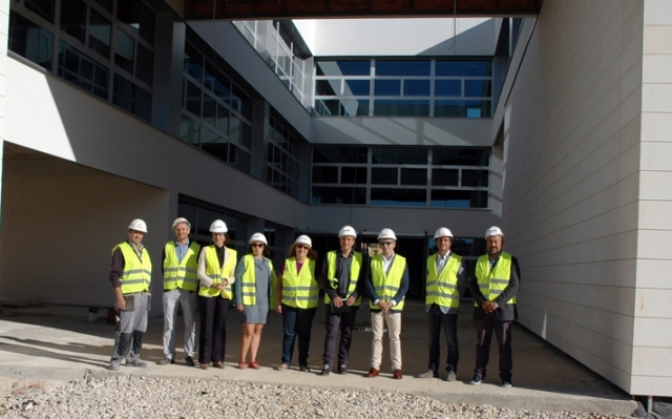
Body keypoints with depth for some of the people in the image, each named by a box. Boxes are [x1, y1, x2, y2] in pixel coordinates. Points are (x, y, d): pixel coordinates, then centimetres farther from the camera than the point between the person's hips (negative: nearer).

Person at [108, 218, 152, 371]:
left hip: (144, 296, 7)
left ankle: (134, 357, 19)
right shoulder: (121, 250, -3)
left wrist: (149, 293, 13)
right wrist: (119, 297, -17)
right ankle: (116, 359, -3)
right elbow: (114, 275, -10)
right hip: (129, 296, -7)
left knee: (140, 330, 8)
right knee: (126, 330, -11)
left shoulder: (144, 252, 18)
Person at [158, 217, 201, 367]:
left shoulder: (196, 248, 6)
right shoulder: (167, 247, 10)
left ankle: (189, 355, 6)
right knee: (168, 324, 2)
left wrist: (197, 287, 1)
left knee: (190, 324, 0)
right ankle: (168, 355, 8)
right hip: (170, 290, 1)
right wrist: (170, 280, 8)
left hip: (189, 290, -1)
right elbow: (164, 267, 14)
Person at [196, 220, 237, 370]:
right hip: (207, 293, -2)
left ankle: (217, 358, 10)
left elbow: (234, 275, 8)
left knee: (220, 326, 4)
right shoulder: (206, 250, 4)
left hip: (224, 294, 2)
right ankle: (204, 359, 1)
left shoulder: (232, 253, 9)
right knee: (206, 326, -2)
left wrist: (227, 281, -14)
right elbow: (200, 273, -3)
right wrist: (212, 284, -17)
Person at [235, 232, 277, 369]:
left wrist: (274, 300, 6)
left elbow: (274, 282, 14)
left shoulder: (268, 262, 11)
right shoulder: (245, 259, -2)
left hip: (263, 301, 5)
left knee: (258, 331, 6)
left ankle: (253, 360, 12)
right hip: (249, 300, -4)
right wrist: (239, 300, -11)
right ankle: (242, 360, 3)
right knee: (248, 331, -8)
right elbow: (238, 280, -5)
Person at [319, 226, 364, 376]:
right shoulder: (330, 256, 5)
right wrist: (333, 295, -10)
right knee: (331, 332, -5)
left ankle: (343, 363, 13)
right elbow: (324, 279, 2)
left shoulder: (359, 258, 6)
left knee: (347, 334, 6)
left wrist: (355, 296, -11)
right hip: (334, 301, -1)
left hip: (351, 302, 1)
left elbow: (362, 280, 5)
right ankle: (327, 364, -3)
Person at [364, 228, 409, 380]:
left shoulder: (402, 261, 1)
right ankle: (375, 367, 11)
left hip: (394, 306, -1)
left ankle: (397, 368, 8)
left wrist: (393, 302, -12)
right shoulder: (373, 261, 4)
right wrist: (376, 301, -12)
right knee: (377, 336, 6)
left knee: (395, 337, 3)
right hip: (376, 305, 1)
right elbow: (368, 283, 0)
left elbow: (405, 285, -2)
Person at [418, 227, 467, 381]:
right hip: (432, 305, 4)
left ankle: (451, 370, 7)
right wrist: (430, 296, 9)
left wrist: (454, 298, 3)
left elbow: (462, 284, 1)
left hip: (449, 307, -4)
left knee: (451, 340, 1)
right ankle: (432, 369, 14)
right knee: (433, 340, 8)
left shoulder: (458, 260, -2)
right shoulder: (430, 260, 11)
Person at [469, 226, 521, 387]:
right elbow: (473, 285, 7)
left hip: (503, 309, -3)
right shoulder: (480, 261, 11)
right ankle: (479, 374, 13)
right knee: (482, 343, 7)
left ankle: (505, 376, 8)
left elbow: (514, 286, -6)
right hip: (482, 309, 3)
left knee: (504, 344, 1)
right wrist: (482, 302, -10)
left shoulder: (511, 261, 1)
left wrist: (497, 303, -15)